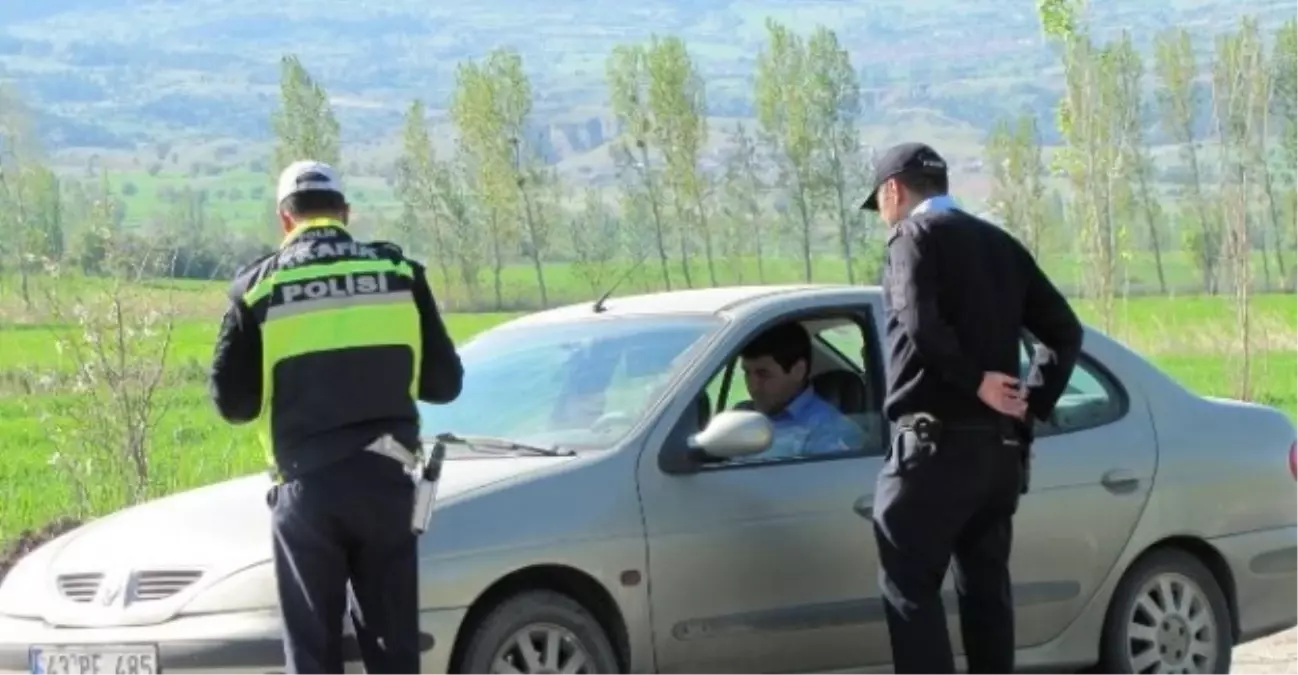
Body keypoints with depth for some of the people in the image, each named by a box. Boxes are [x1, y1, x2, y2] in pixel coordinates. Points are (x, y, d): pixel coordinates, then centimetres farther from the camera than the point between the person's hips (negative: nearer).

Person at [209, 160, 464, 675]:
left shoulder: (259, 286, -1)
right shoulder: (398, 272, 3)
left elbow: (232, 401, 1)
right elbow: (444, 381, 6)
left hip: (307, 487, -1)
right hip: (384, 479, 1)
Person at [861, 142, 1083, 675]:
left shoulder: (916, 235, -4)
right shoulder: (1000, 244, 19)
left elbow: (921, 326, -21)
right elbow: (1066, 331, 16)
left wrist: (975, 382, -12)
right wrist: (1035, 406, 10)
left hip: (937, 442, -7)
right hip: (1000, 445, 7)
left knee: (909, 586, -4)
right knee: (985, 587, 13)